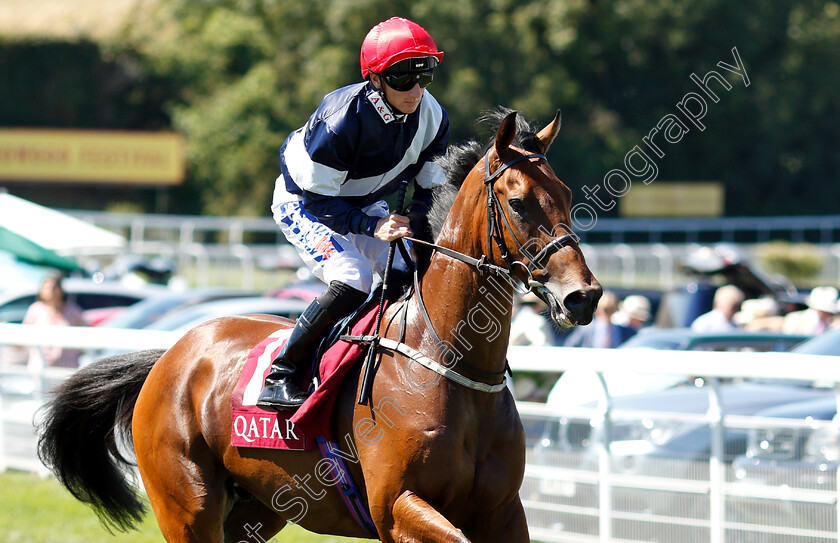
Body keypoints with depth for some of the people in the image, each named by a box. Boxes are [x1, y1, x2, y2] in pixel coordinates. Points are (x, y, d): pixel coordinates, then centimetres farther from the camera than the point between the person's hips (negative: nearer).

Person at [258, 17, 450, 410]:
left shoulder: (433, 118, -17)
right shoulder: (340, 120, -35)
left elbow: (429, 187, -4)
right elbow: (318, 199, -28)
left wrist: (411, 224, -24)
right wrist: (373, 227, -39)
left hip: (365, 203, 7)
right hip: (302, 202, -7)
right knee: (352, 281, -27)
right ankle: (280, 375, -18)